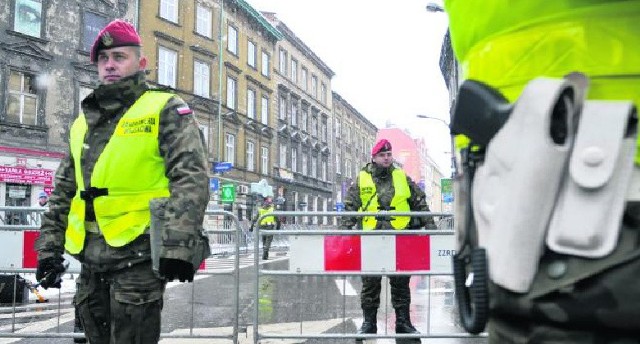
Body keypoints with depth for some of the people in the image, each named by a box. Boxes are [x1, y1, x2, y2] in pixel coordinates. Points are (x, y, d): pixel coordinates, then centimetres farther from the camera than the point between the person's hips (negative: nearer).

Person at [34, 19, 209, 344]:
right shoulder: (83, 122, 17)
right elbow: (63, 192, 22)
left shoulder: (165, 111, -3)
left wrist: (178, 247, -24)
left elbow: (191, 178, -15)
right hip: (92, 260, 7)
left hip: (139, 256, -6)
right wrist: (48, 246, 15)